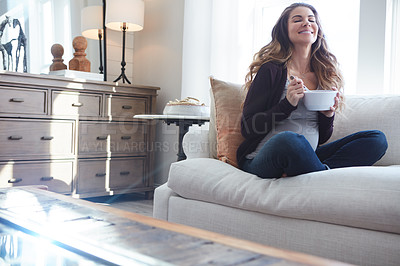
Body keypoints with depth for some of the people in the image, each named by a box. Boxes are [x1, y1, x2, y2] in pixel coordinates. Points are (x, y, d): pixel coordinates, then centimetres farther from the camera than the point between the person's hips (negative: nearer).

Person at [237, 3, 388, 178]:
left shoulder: (325, 75, 12)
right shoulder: (272, 70, -4)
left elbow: (321, 138, 16)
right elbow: (248, 129, -8)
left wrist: (328, 115, -5)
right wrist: (288, 104, -18)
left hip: (306, 158, 6)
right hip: (262, 161, -6)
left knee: (377, 139, -7)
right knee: (288, 139, -40)